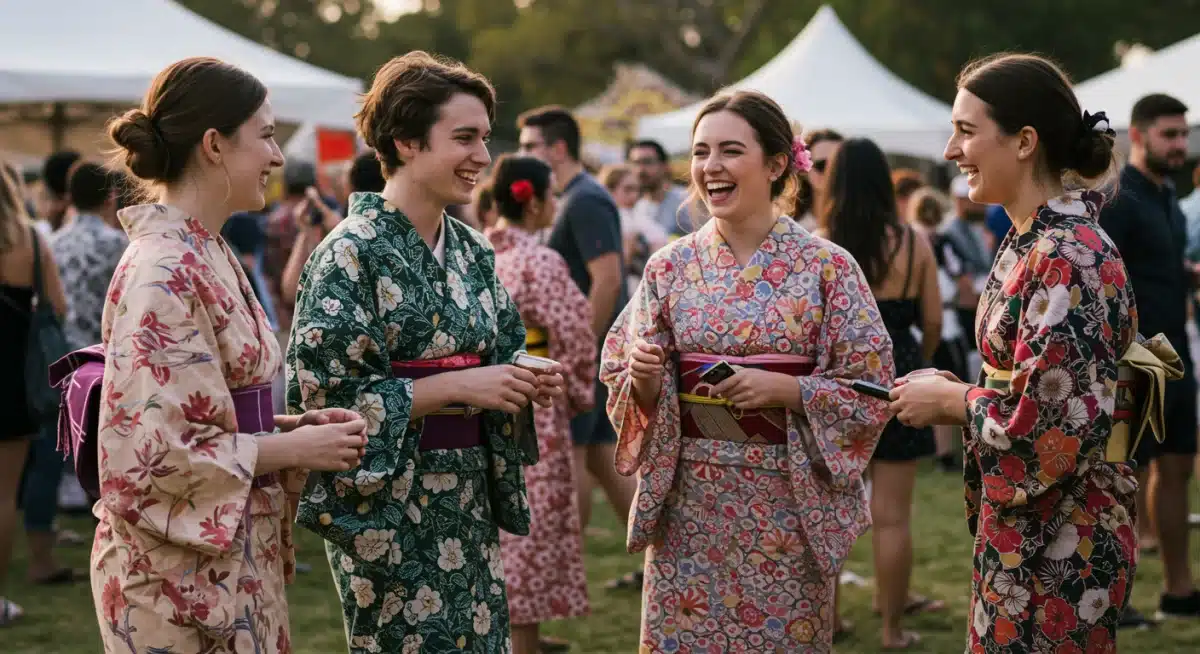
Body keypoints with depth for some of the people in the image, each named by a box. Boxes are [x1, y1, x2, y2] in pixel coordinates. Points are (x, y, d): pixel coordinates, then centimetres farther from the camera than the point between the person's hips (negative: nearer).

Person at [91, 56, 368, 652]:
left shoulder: (206, 255, 11)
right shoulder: (162, 273, -18)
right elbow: (155, 449, -22)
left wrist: (293, 424, 3)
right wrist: (293, 449, -15)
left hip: (233, 553, 9)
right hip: (182, 572, -9)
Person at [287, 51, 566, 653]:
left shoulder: (473, 252, 9)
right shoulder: (352, 254, -13)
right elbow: (326, 392, -17)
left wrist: (523, 385, -4)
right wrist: (456, 385, -19)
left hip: (469, 501, 7)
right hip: (388, 503, -7)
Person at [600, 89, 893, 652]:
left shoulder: (827, 267, -4)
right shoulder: (670, 267, 3)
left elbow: (870, 390, -5)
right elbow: (624, 387, 7)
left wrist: (785, 389, -18)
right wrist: (643, 380, -15)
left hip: (788, 505, -2)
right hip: (689, 502, 2)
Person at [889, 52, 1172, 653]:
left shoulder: (1066, 258, -20)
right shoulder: (1031, 241, 9)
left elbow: (1048, 419, -24)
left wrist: (948, 402, -11)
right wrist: (954, 390, 3)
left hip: (1056, 547, -9)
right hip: (1019, 529, 9)